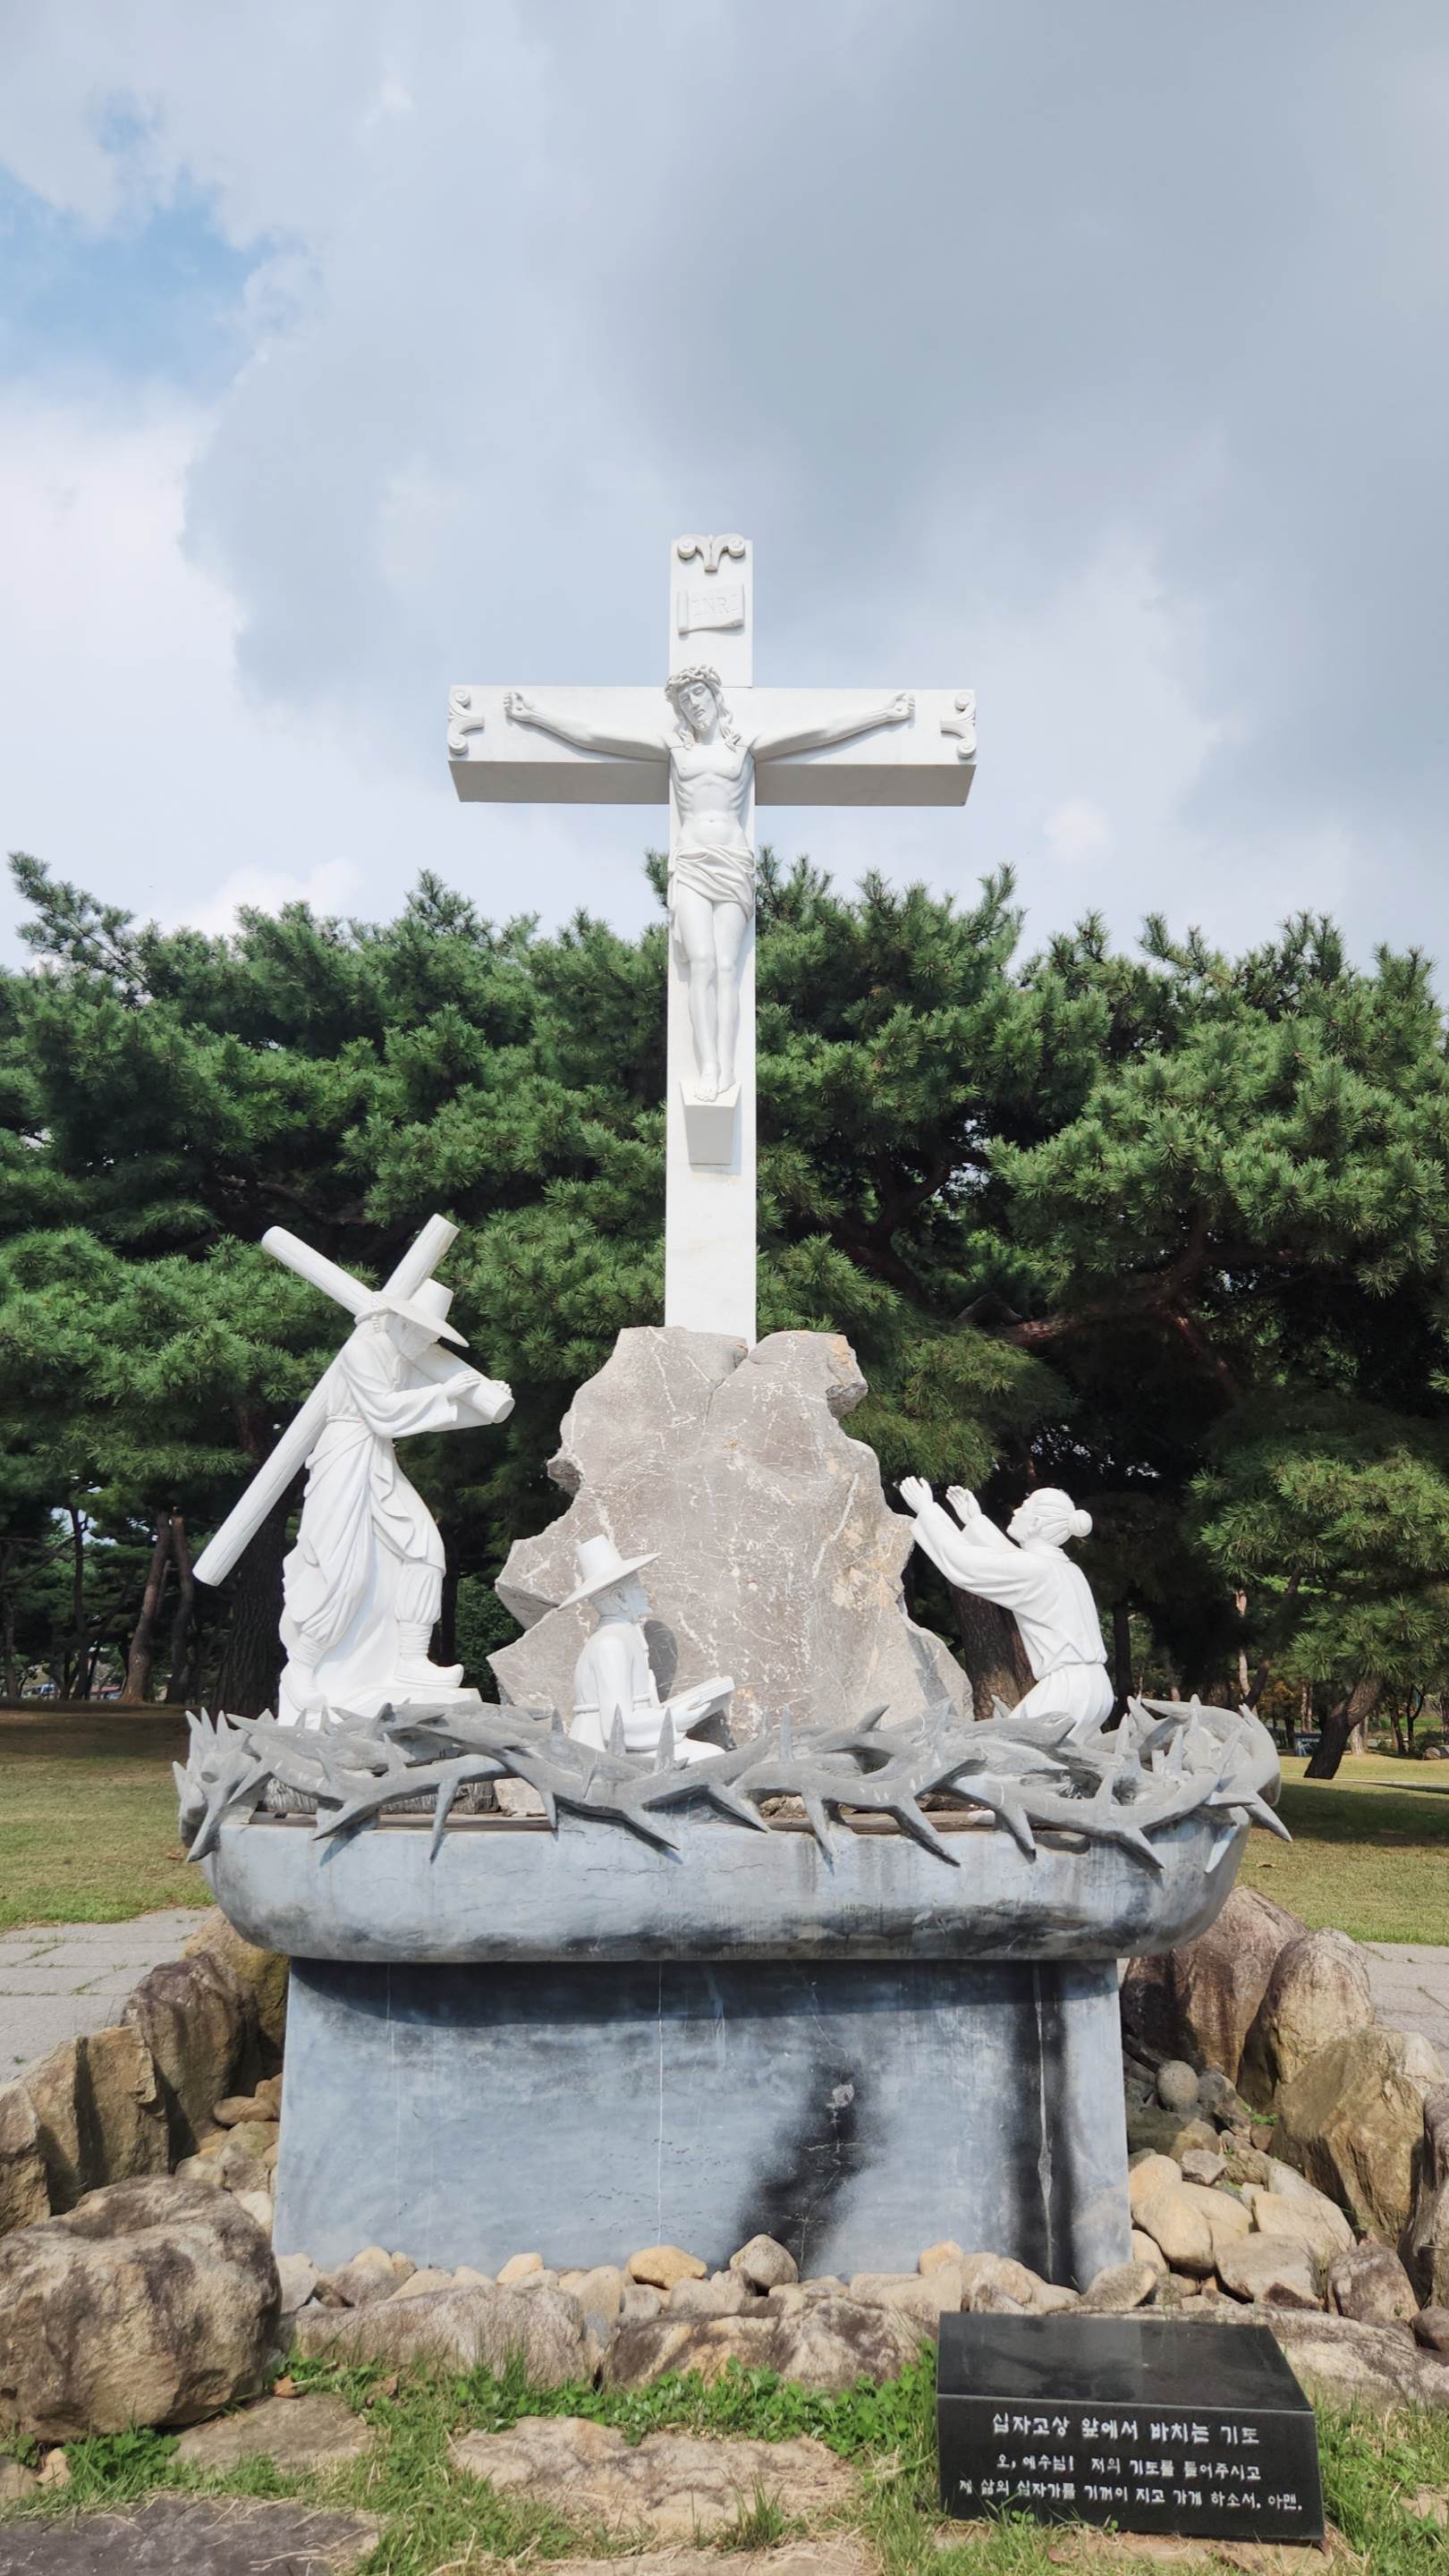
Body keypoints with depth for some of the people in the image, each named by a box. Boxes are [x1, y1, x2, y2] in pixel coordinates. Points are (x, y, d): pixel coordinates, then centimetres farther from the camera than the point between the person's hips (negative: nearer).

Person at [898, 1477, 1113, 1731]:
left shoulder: (1034, 1570, -12)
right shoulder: (1067, 1570, 15)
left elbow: (962, 1564, -9)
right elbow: (1009, 1559, 30)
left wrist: (926, 1508, 0)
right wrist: (975, 1521, 35)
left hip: (1068, 1690, -9)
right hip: (1092, 1687, 9)